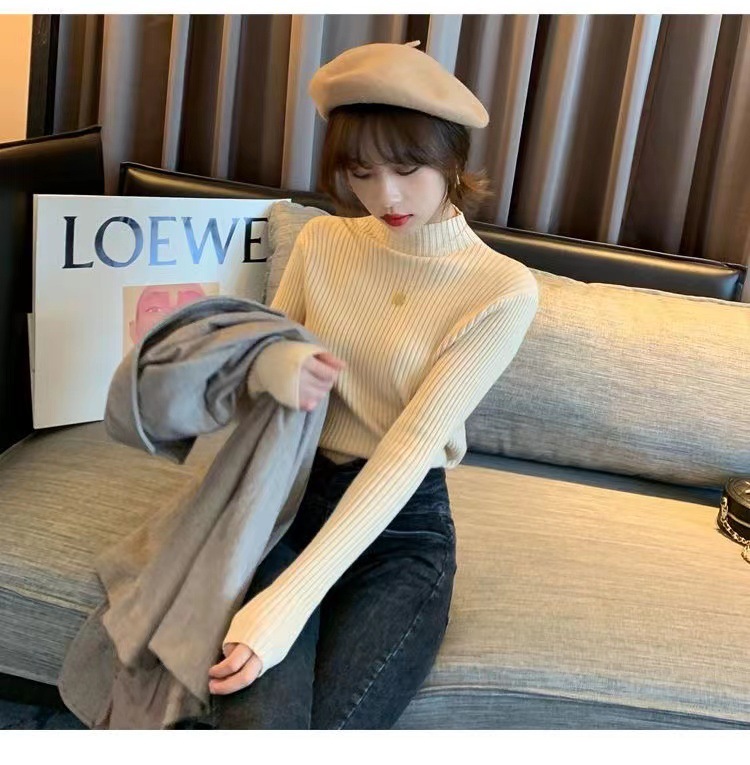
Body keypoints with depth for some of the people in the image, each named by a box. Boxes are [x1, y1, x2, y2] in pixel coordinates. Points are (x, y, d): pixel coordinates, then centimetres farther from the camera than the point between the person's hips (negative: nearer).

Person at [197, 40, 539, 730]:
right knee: (258, 725, -24)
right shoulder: (321, 241, 5)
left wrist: (290, 600, -26)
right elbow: (258, 353, 12)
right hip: (290, 493, 2)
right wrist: (270, 365, -17)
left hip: (403, 522, -1)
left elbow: (411, 446, -17)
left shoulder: (504, 290, -8)